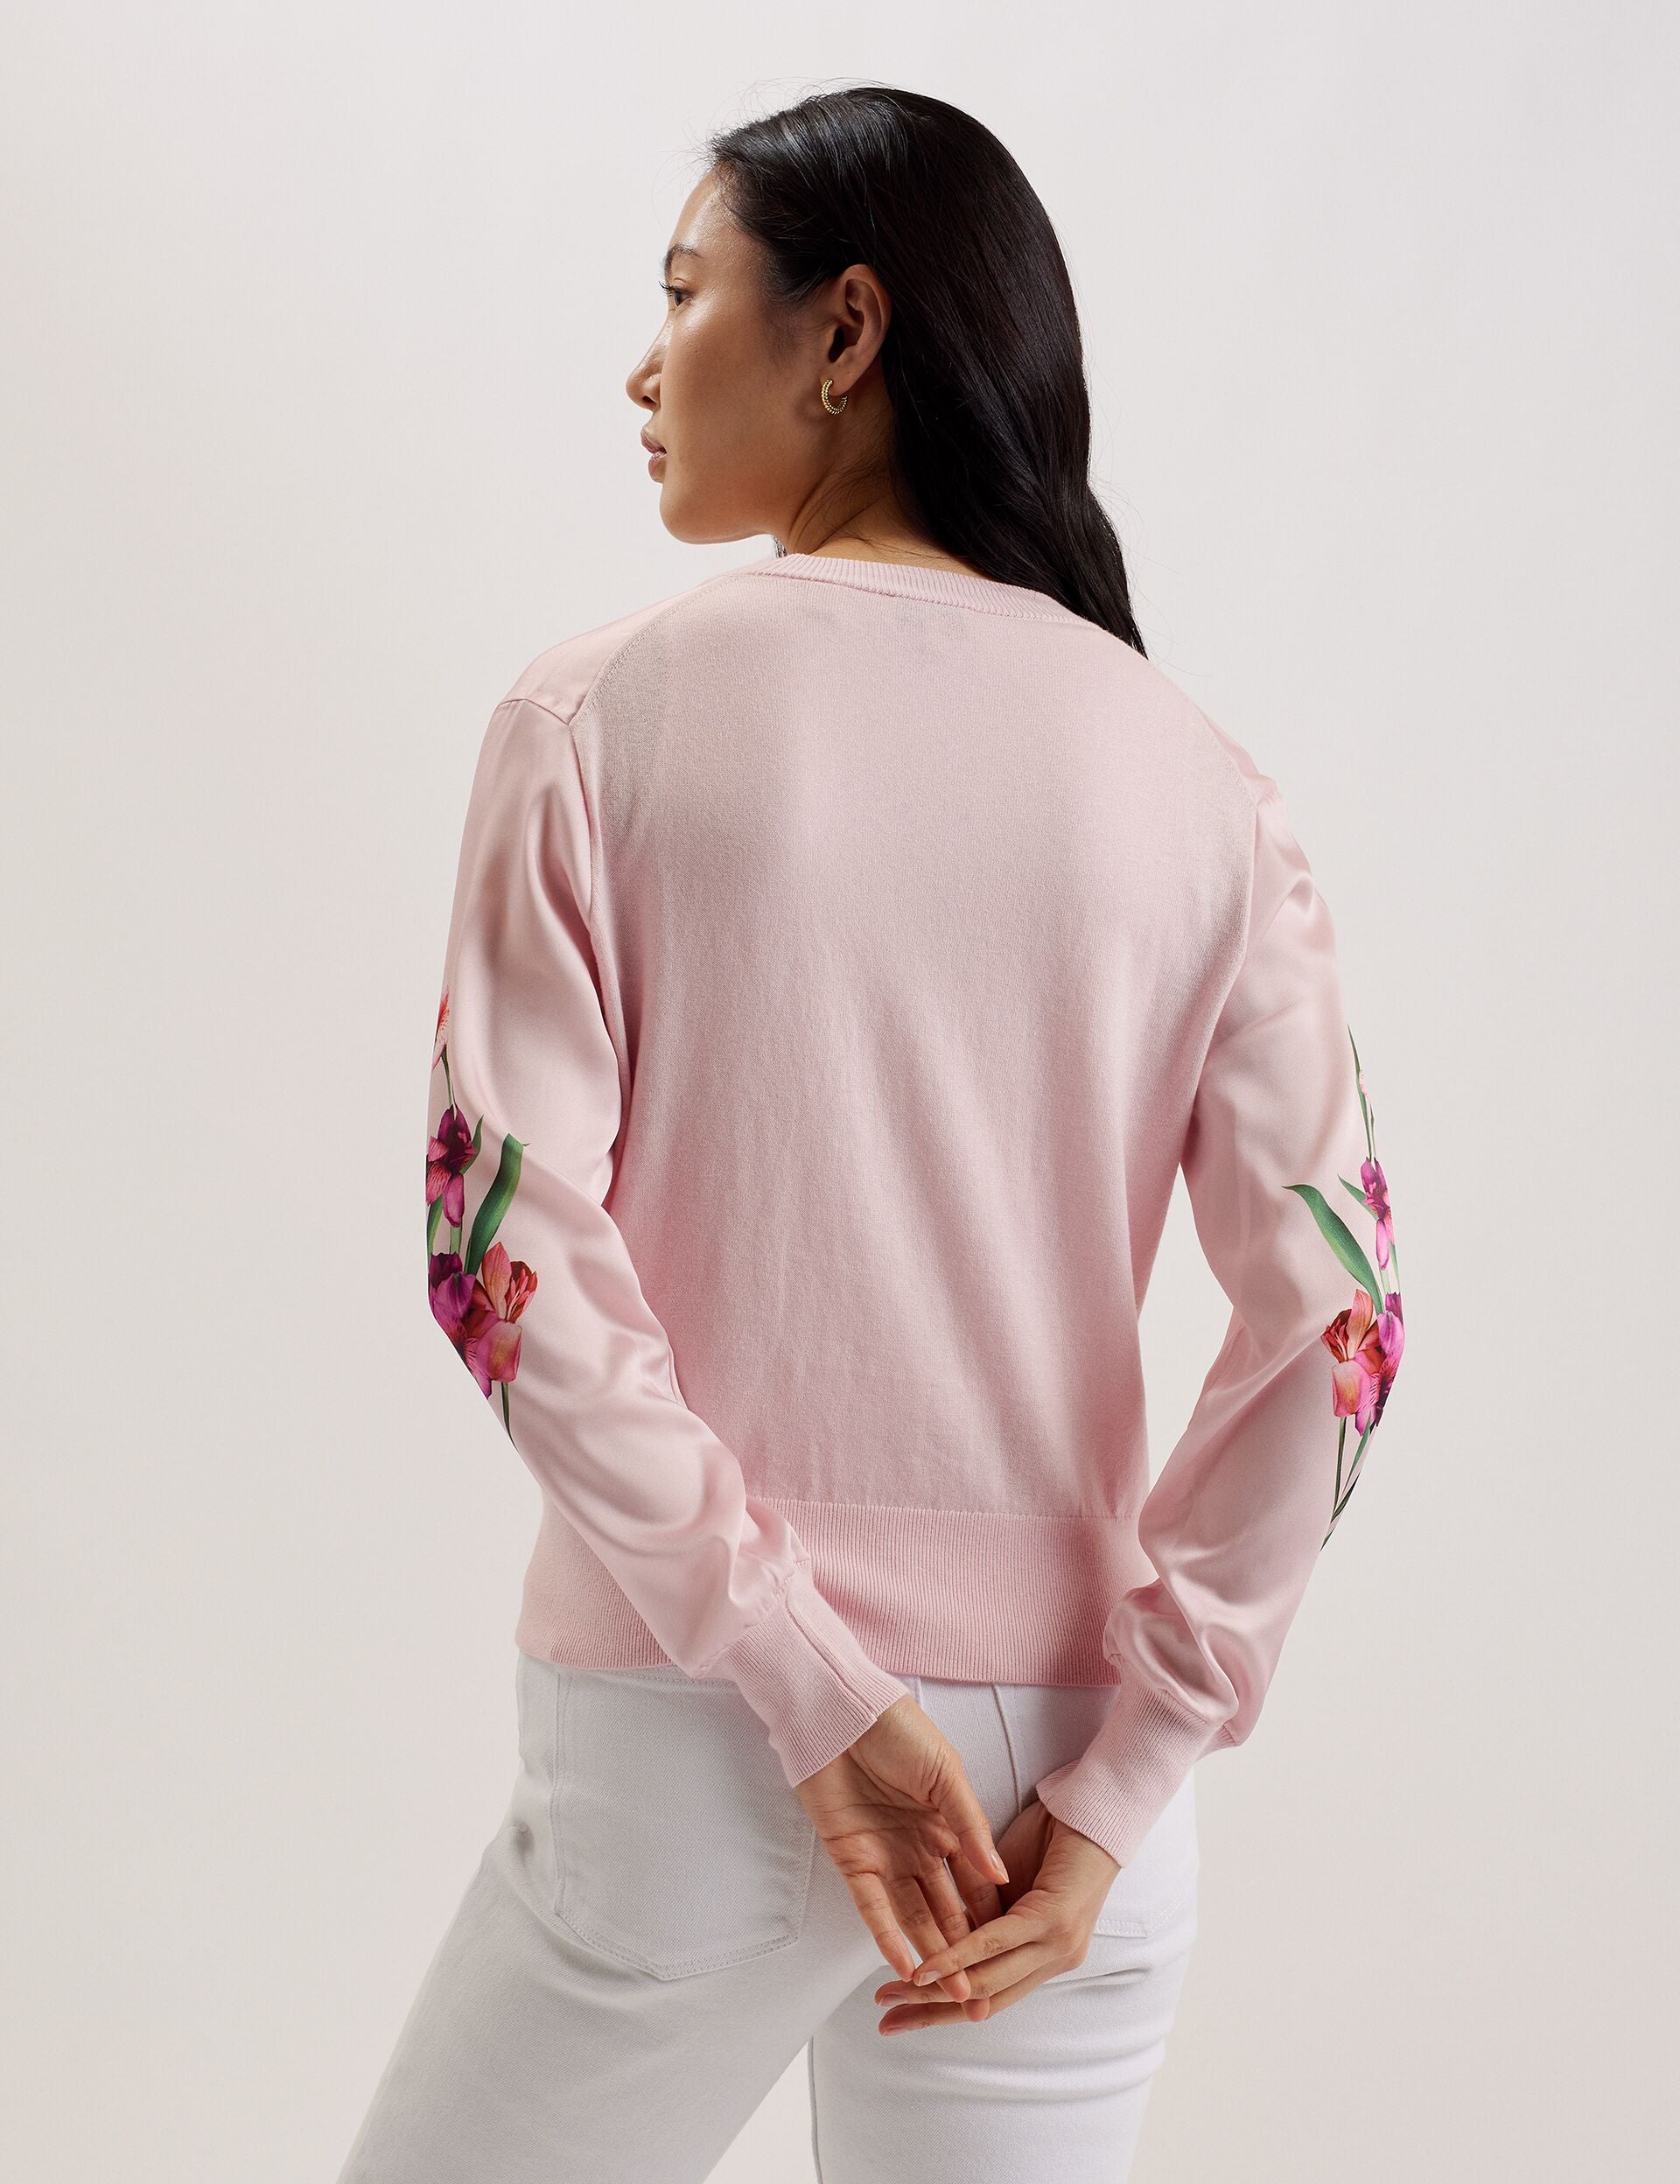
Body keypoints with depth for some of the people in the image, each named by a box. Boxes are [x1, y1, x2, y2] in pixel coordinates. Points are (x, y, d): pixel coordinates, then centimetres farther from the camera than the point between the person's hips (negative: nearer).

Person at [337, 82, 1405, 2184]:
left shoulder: (602, 715, -6)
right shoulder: (1193, 776, 2)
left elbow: (507, 1248, -14)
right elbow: (1333, 1308, -5)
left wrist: (808, 1688, -11)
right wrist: (1117, 1783, -4)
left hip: (691, 1755, -3)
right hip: (1060, 1742, 3)